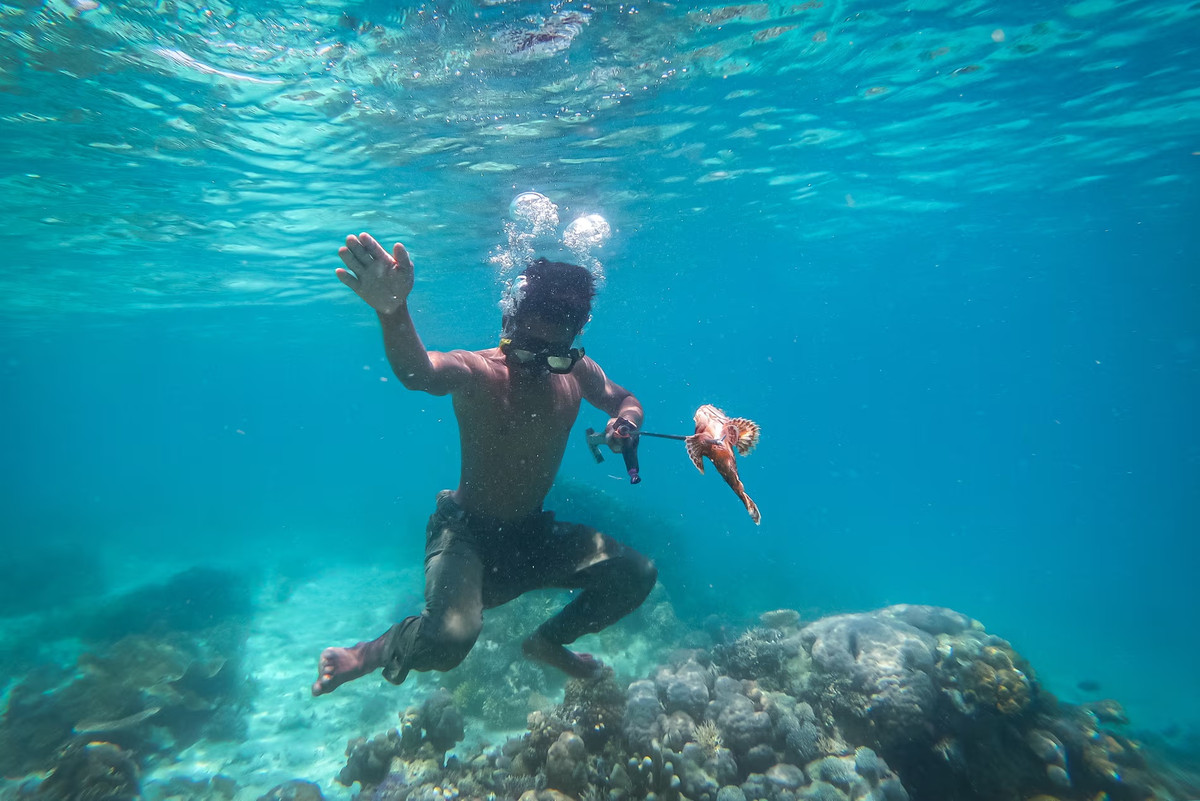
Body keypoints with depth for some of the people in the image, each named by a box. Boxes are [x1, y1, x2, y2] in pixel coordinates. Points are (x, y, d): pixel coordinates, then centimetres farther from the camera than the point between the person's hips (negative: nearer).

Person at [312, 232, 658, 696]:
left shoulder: (577, 374, -6)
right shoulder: (475, 372, -22)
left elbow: (623, 399, 13)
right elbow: (418, 373, -44)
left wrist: (626, 420, -12)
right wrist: (392, 310, -66)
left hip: (535, 534, 6)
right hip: (466, 532, -5)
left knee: (638, 575, -3)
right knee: (448, 638, -32)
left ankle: (548, 643, 23)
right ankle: (373, 653, 6)